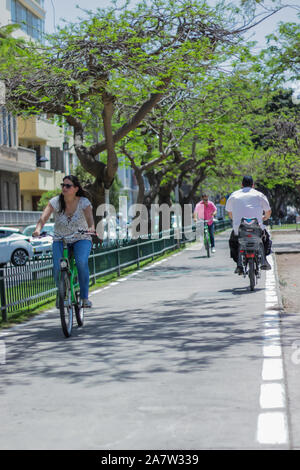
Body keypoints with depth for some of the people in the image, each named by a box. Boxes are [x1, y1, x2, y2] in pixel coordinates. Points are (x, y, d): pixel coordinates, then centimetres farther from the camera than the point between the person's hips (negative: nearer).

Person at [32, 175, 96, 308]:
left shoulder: (84, 202, -9)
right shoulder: (55, 201, -7)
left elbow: (89, 217, -24)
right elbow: (44, 217, -21)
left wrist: (91, 228, -47)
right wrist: (38, 229, -42)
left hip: (81, 239, -1)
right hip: (60, 240, 1)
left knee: (82, 262, -30)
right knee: (58, 268, -21)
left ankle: (84, 297, -15)